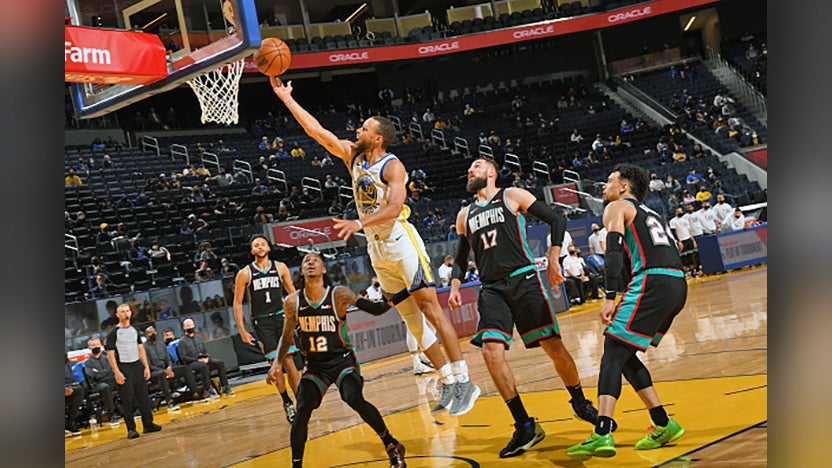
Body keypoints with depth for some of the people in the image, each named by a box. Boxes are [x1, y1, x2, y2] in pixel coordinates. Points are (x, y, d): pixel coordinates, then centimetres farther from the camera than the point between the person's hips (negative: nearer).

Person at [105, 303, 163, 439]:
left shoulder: (135, 330, 12)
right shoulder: (113, 333, -4)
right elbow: (110, 354, -7)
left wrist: (146, 367, 6)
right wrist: (117, 372, -15)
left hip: (137, 365, 5)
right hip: (123, 368, -5)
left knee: (143, 396, 5)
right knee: (127, 400, -3)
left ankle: (148, 424, 12)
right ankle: (131, 429, 2)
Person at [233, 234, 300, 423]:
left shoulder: (280, 267, 5)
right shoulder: (245, 274, -3)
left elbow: (292, 292, 15)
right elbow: (237, 303, 1)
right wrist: (242, 330, -4)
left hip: (281, 317, 2)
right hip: (262, 322, -2)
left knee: (289, 362, -2)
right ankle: (287, 403, 8)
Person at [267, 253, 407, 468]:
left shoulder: (338, 294, -15)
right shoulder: (293, 302, -6)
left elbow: (374, 309, -20)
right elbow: (287, 335, 10)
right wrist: (277, 362, 4)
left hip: (342, 359, -3)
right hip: (315, 365, 3)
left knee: (355, 400, -24)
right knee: (302, 411, -11)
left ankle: (392, 446, -3)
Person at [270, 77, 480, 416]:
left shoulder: (392, 166, -11)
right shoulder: (353, 156, 9)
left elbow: (395, 208, -26)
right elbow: (315, 130, 10)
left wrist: (360, 223, -38)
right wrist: (286, 98, 9)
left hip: (400, 240, -7)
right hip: (377, 248, 7)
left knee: (431, 311, -10)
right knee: (412, 320, 6)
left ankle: (464, 382, -7)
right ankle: (448, 384, 12)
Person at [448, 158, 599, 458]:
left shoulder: (513, 196, 5)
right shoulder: (464, 215, 19)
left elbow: (556, 220, 2)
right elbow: (461, 257, 27)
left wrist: (553, 260, -8)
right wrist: (455, 287, 10)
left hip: (523, 280, -3)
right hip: (492, 289, 4)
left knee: (553, 346, -3)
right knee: (491, 351, -16)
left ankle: (580, 403, 24)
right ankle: (525, 427, -8)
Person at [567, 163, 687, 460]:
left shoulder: (617, 207, 8)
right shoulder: (650, 213, 32)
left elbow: (614, 251, -8)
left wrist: (610, 298, -18)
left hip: (652, 282, -8)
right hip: (678, 285, 8)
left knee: (613, 354, -10)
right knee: (626, 357, 18)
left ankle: (603, 434, -24)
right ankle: (664, 426, 17)